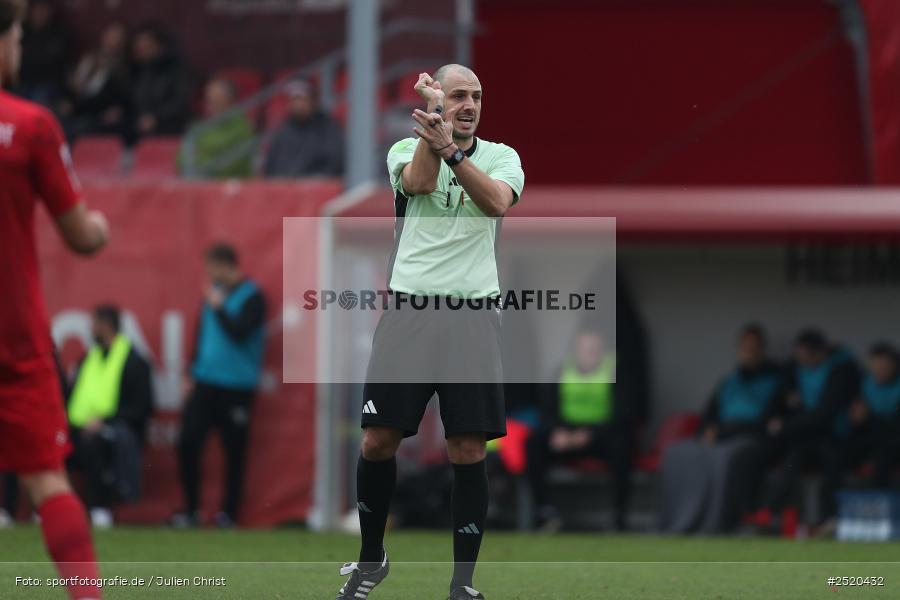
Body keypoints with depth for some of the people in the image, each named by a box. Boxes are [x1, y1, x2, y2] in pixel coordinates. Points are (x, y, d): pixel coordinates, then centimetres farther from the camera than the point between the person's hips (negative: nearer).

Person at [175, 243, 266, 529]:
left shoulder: (252, 297, -7)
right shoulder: (214, 292, 11)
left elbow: (239, 333, -19)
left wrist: (219, 307, -14)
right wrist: (193, 373, 17)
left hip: (236, 387, -6)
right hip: (205, 383, 6)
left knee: (234, 452, 0)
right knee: (188, 443, -3)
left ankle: (229, 513, 9)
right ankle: (190, 509, 7)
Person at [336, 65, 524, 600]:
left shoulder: (501, 157, 7)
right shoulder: (406, 149, 8)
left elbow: (498, 202, -15)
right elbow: (419, 182, -16)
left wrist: (452, 151, -27)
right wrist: (431, 120, -21)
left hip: (473, 313, 0)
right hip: (409, 310, 0)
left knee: (469, 450, -4)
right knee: (379, 440, -2)